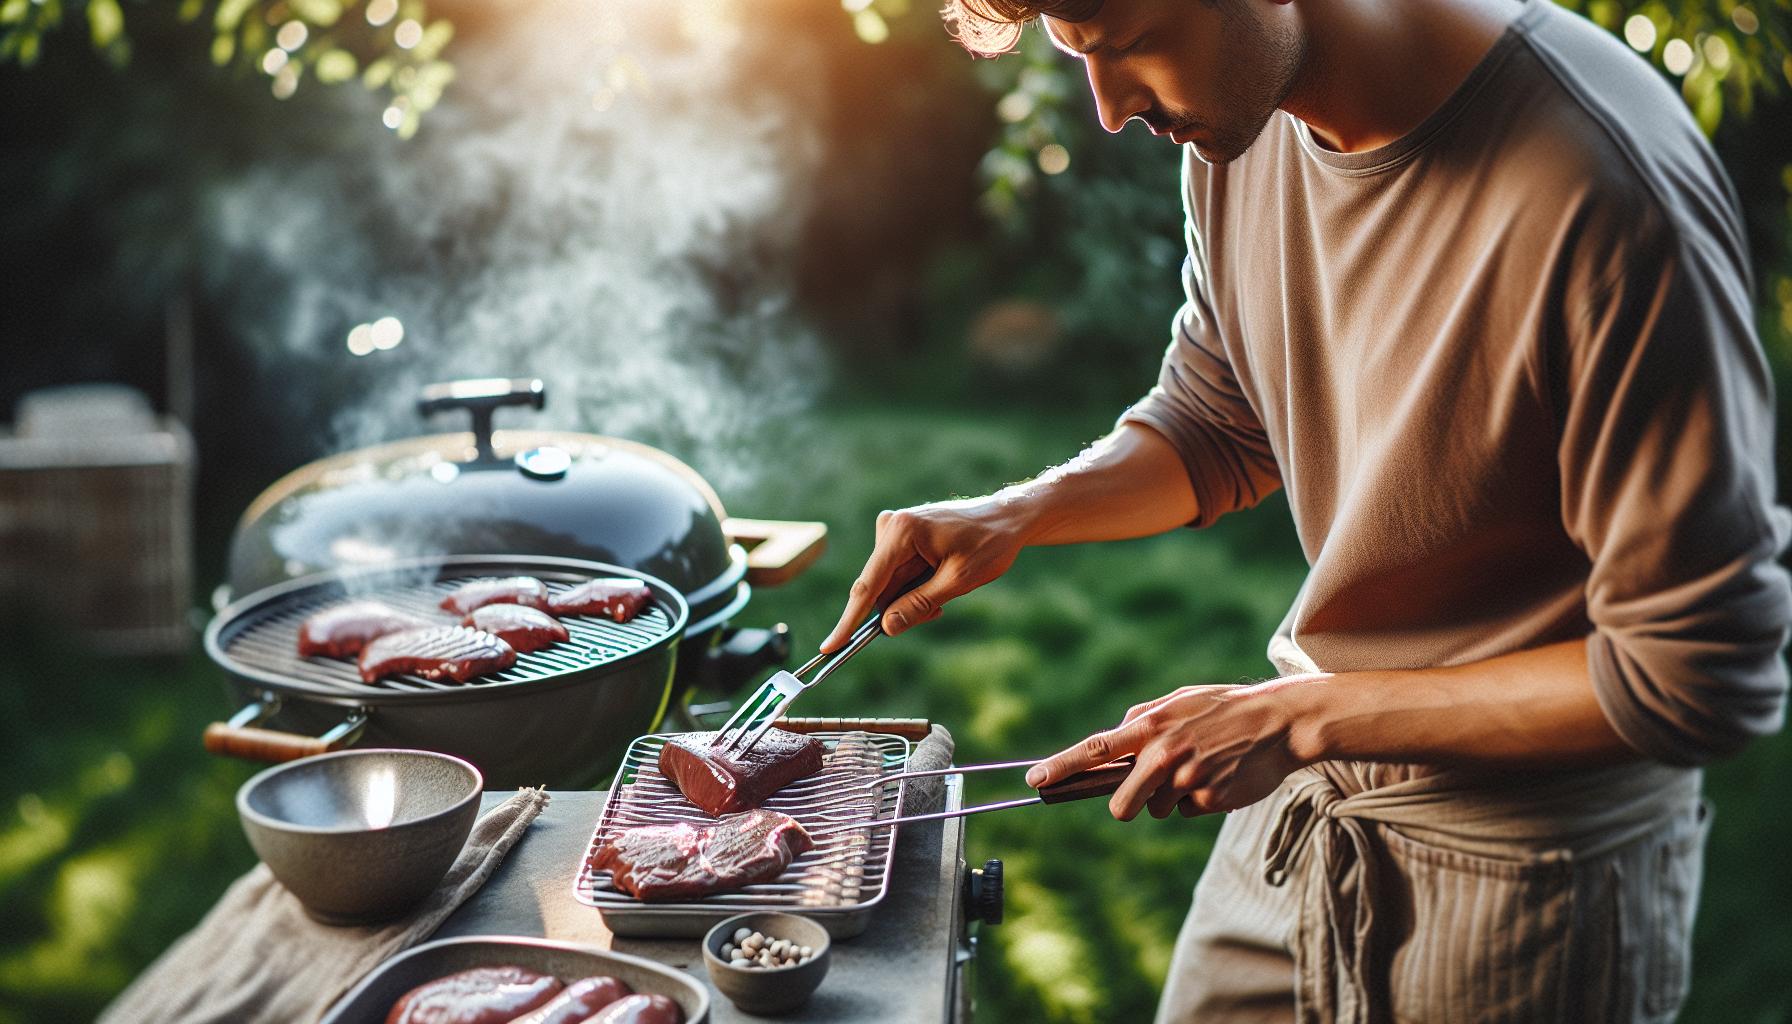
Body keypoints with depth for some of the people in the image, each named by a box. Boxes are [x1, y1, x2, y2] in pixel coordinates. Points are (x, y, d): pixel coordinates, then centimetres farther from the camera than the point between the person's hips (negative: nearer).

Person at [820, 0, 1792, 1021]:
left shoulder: (1608, 197, -29)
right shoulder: (1241, 126, -6)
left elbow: (1700, 678, -23)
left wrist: (1298, 718, -20)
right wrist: (1012, 516, -7)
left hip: (1529, 869, -6)